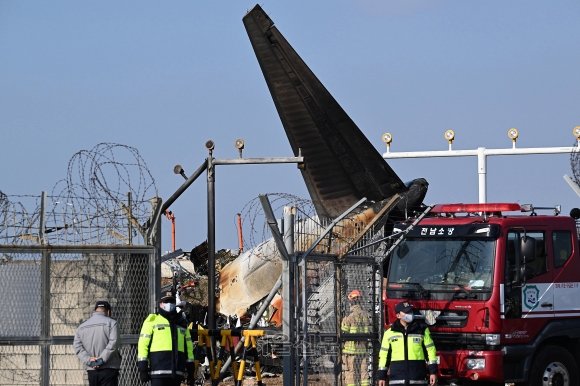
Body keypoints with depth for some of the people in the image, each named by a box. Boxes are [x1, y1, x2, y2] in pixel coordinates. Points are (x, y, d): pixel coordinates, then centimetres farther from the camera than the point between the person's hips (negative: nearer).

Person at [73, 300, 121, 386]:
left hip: (91, 370, 5)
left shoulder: (82, 327, 15)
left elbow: (77, 347, 4)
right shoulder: (111, 323, -1)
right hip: (109, 369, -5)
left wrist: (89, 360, -6)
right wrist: (101, 360, -12)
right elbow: (113, 344, -13)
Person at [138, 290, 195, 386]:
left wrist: (190, 370, 15)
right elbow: (143, 344, 1)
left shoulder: (182, 323, 22)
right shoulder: (152, 321, 7)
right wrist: (142, 368, -7)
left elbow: (189, 347, 22)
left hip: (177, 372, 5)